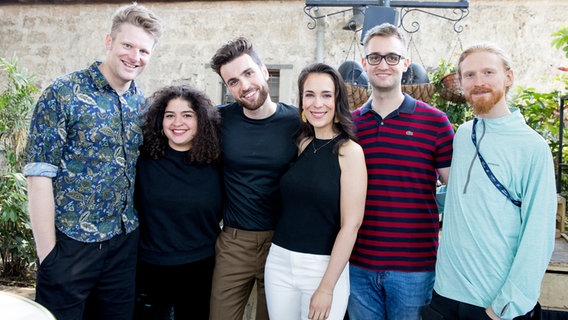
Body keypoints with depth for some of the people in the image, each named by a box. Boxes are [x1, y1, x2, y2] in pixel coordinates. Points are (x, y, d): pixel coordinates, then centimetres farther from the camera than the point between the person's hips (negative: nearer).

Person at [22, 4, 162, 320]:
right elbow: (39, 174, -13)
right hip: (69, 242, -5)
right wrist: (47, 252, -13)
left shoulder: (142, 102, 6)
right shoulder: (63, 93, -10)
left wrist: (135, 226, 7)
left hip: (125, 242, 5)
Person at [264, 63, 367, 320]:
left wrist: (326, 287, -13)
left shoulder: (349, 151, -10)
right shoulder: (300, 144, 4)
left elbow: (351, 224, -13)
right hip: (279, 261, 4)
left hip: (325, 267, -4)